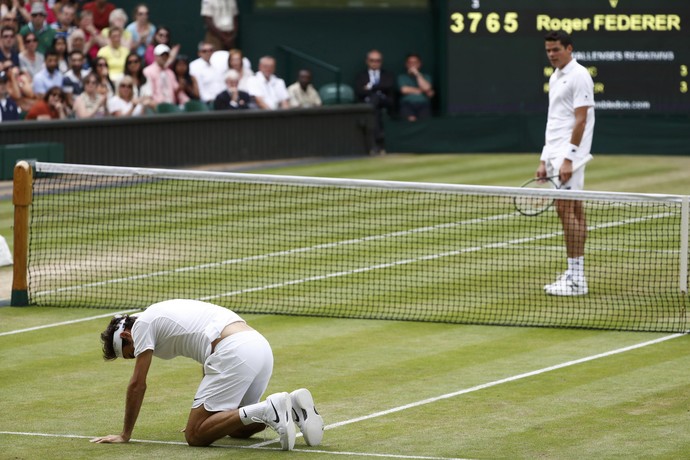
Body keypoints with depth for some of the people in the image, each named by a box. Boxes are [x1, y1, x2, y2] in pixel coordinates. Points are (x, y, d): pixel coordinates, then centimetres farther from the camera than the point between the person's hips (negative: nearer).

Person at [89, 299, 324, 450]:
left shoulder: (143, 323, 9)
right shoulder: (165, 314, 34)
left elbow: (137, 385, 7)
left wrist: (125, 435, 16)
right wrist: (204, 419, 41)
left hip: (234, 353, -9)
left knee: (195, 436, -6)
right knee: (238, 429, 23)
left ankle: (268, 410, -22)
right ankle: (293, 405, 0)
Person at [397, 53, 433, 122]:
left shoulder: (426, 77, 21)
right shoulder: (402, 77, 18)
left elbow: (427, 88, -1)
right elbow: (404, 90, -1)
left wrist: (417, 74, 0)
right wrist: (420, 90, 7)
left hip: (423, 104, 1)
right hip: (407, 104, -1)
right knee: (411, 119, -36)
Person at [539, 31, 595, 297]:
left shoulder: (579, 76, -10)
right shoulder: (555, 78, 18)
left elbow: (581, 120, -16)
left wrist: (568, 158, -20)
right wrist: (545, 160, 17)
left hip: (569, 154, -9)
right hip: (555, 155, 9)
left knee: (566, 210, -12)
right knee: (573, 212, 10)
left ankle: (575, 278, -11)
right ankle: (576, 275, 11)